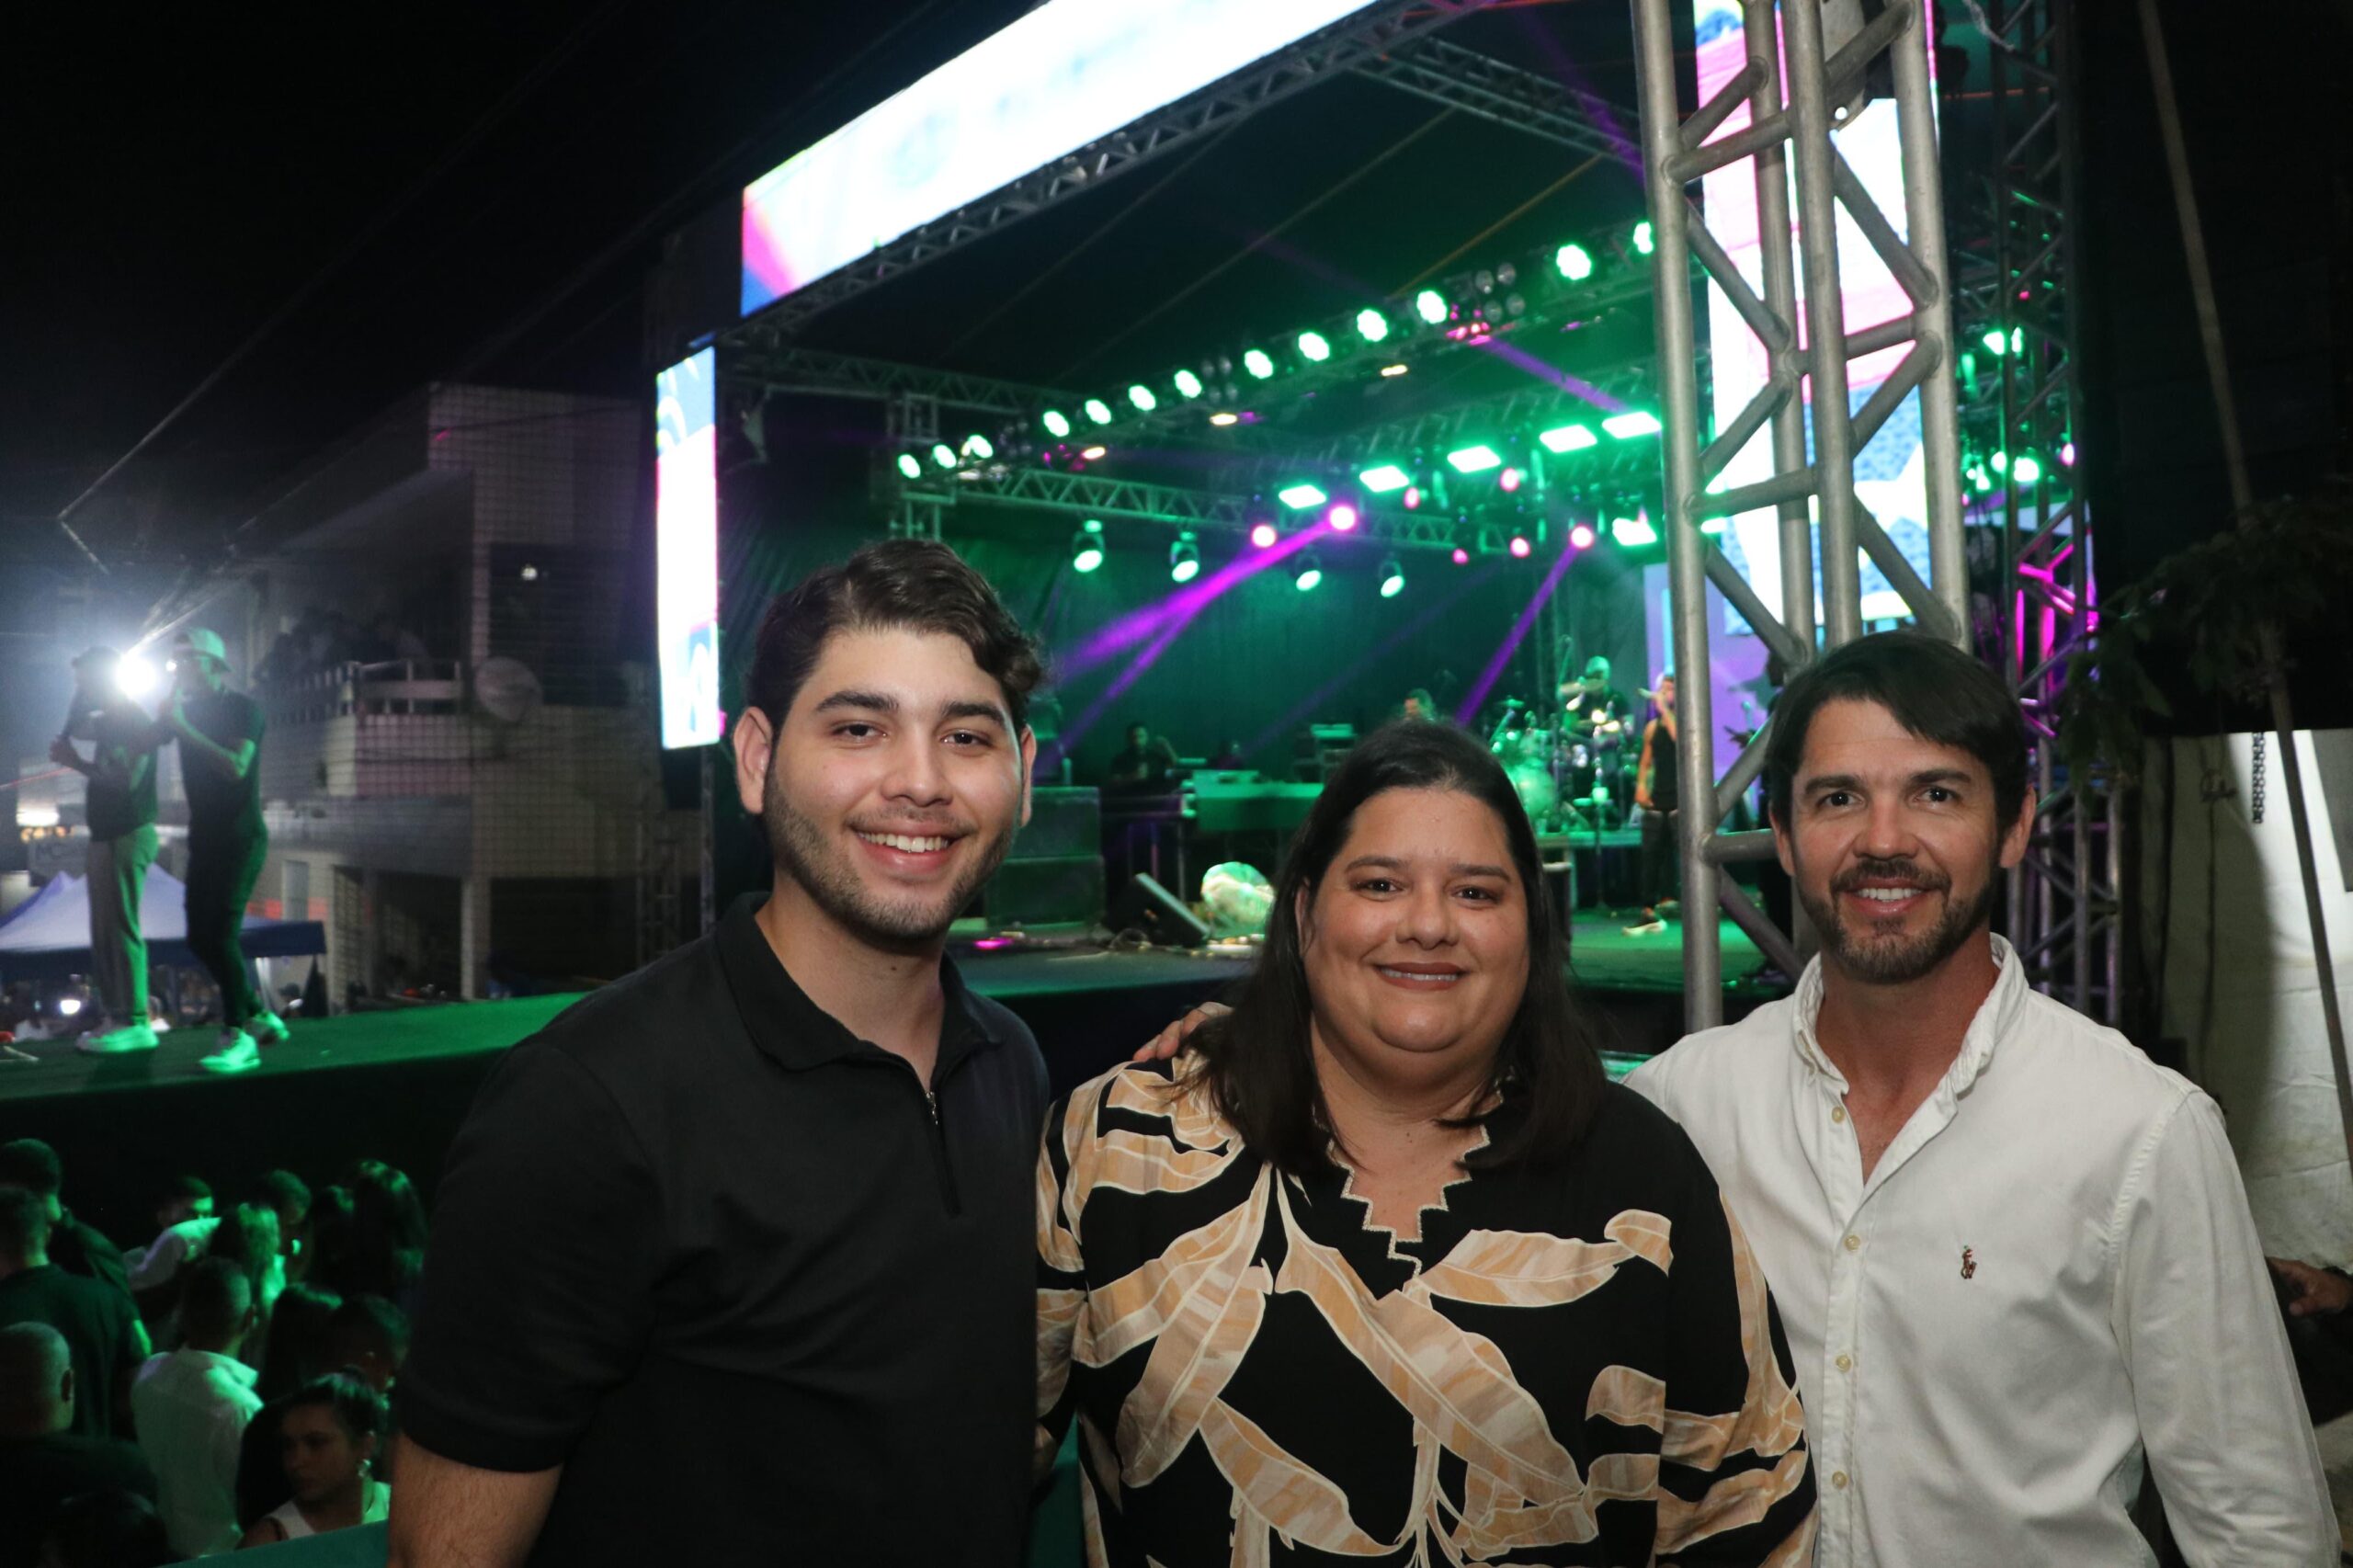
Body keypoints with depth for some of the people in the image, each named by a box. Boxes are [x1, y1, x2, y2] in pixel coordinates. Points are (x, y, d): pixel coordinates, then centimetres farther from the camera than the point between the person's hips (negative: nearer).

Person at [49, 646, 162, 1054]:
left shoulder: (135, 721, -13)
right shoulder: (110, 721, 15)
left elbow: (127, 781, -23)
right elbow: (73, 729, 34)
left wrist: (76, 763, -14)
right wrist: (81, 696, 17)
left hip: (127, 836, -10)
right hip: (106, 836, 10)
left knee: (120, 928, -12)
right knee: (104, 932, 10)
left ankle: (136, 1024, -12)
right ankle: (117, 1016, 13)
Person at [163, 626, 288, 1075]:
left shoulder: (242, 708, -8)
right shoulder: (185, 711, 12)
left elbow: (236, 766, -22)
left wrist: (184, 727, -23)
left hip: (241, 840, -7)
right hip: (204, 839, 7)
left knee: (220, 934, -16)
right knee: (200, 938, 7)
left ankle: (238, 1039, -13)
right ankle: (260, 1017, 19)